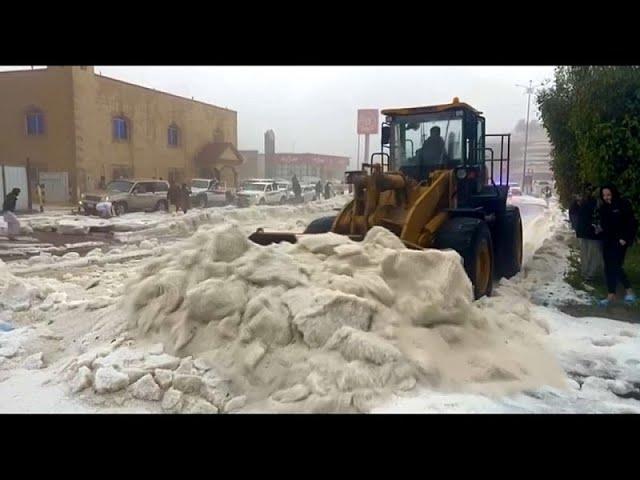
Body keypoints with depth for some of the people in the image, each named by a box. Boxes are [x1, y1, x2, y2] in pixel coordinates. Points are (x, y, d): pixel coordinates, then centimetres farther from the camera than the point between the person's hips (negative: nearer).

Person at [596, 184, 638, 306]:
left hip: (619, 241, -7)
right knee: (608, 268, 7)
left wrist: (625, 238, -17)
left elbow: (632, 223, -10)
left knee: (615, 266, -13)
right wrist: (600, 229, -1)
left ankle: (629, 291, 1)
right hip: (607, 241, 7)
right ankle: (611, 295, 13)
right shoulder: (603, 208, 10)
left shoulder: (623, 204, -8)